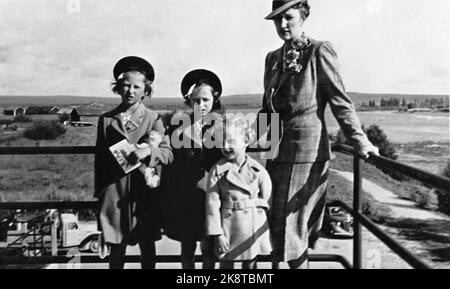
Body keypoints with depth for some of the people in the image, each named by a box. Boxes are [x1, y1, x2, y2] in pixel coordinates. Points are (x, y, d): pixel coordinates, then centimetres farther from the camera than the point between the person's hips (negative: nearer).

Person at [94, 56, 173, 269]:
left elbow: (168, 153, -6)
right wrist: (99, 193, 8)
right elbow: (99, 158, 9)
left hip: (144, 193, -1)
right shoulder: (106, 120, 6)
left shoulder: (153, 119, 0)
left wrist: (148, 151, -25)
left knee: (147, 247, 9)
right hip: (114, 191, 1)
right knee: (116, 248, 6)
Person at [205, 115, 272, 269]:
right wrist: (217, 234, -10)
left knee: (250, 264, 15)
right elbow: (212, 205, -7)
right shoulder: (217, 171, -7)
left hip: (255, 227, 2)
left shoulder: (258, 170, -3)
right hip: (228, 227, -1)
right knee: (226, 264, 8)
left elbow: (267, 197, 3)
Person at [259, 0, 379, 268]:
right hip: (278, 150, 6)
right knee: (276, 223, 9)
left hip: (307, 151, -6)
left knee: (290, 225, -4)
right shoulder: (273, 57, 13)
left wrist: (360, 141, -14)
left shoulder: (319, 52, -6)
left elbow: (340, 101, -8)